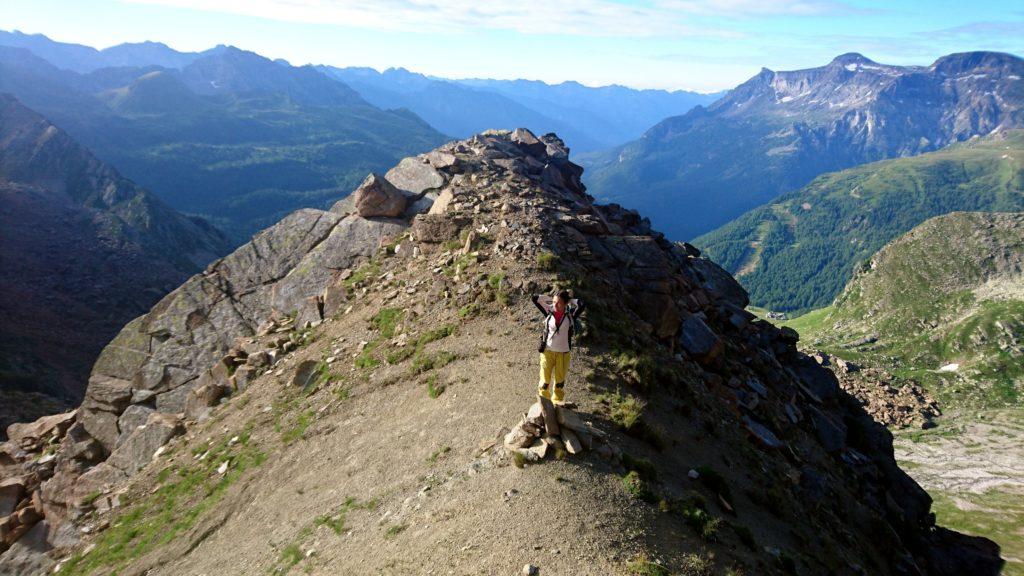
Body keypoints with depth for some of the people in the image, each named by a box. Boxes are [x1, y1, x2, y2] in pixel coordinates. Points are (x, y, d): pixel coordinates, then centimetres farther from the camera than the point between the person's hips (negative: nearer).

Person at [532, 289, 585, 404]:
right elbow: (535, 298, -3)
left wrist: (569, 300, -9)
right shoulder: (549, 312, -4)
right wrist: (550, 298, -1)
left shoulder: (570, 315, -8)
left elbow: (581, 304, -25)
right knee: (545, 380, 3)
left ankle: (557, 403, 30)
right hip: (547, 352, 0)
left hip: (563, 353, 0)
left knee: (560, 381, 14)